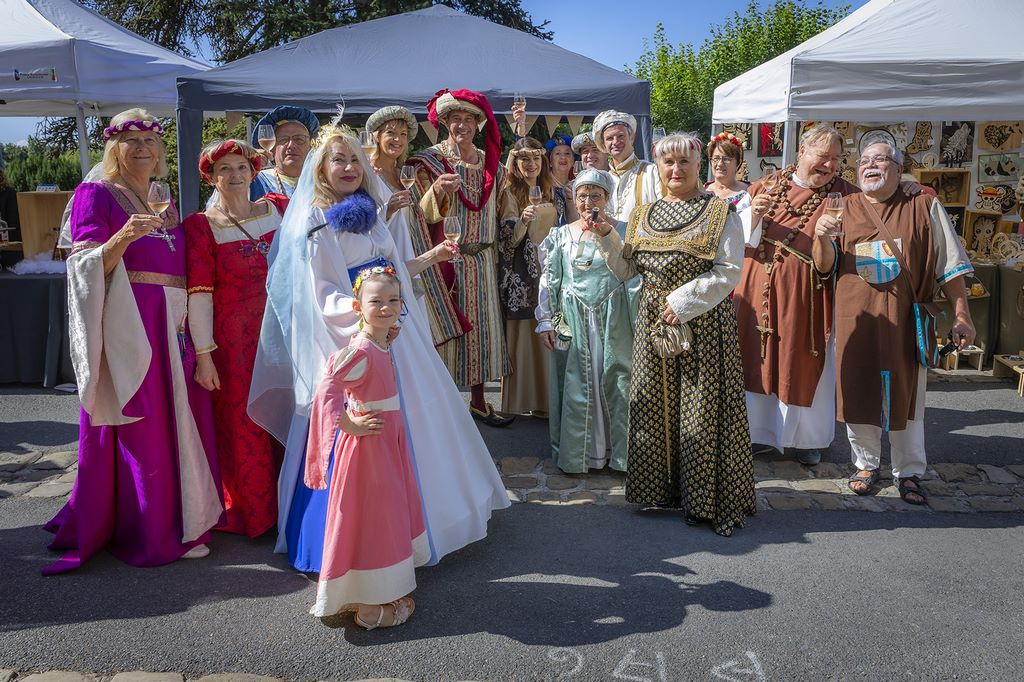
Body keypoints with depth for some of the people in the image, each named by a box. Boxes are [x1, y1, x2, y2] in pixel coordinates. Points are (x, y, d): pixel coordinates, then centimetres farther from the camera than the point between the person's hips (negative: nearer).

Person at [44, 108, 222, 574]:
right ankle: (144, 535, 7)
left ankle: (177, 522, 19)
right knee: (139, 426, -3)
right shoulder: (96, 194, 1)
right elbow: (88, 267, -9)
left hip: (173, 323, 6)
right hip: (128, 322, -6)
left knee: (178, 422, 7)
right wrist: (124, 236, -24)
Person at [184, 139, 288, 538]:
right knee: (243, 427, 5)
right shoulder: (200, 226, -3)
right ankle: (250, 512, 23)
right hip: (234, 340, -3)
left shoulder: (280, 209, 7)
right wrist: (203, 354, -14)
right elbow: (198, 293, -9)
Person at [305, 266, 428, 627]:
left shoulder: (384, 345, 4)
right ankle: (369, 605, 16)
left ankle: (383, 593, 34)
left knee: (388, 514, 18)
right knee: (368, 517, 2)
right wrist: (350, 425, -19)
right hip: (367, 444, -10)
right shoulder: (360, 350, -23)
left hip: (390, 440, 10)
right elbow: (327, 390, -25)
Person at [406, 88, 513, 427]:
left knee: (481, 325, 7)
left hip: (481, 260, 5)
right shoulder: (429, 162, -2)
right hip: (445, 258, -4)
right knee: (445, 327, -5)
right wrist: (438, 191, -28)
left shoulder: (490, 165, 13)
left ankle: (478, 400, 18)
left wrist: (494, 253, 12)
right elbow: (422, 214, -10)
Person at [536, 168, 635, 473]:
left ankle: (618, 451, 17)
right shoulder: (562, 234, 6)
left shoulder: (622, 231, 2)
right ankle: (577, 452, 19)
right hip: (573, 319, 1)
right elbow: (549, 280, 6)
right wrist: (545, 320, 2)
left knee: (615, 382, 3)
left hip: (612, 319, -1)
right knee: (576, 385, 6)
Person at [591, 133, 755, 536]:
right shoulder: (643, 215, 13)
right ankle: (662, 488, 23)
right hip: (653, 322, 5)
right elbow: (626, 270, 14)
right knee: (655, 405, 8)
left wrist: (683, 301, -16)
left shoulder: (719, 213, -2)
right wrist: (606, 237, -1)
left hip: (703, 322, -5)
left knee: (701, 409, -2)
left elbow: (729, 271, -10)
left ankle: (706, 498, 11)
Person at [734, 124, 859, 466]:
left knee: (804, 364, 5)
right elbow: (740, 237, 4)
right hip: (760, 288, 2)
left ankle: (805, 438, 23)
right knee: (760, 359, 8)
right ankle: (760, 431, 25)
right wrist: (755, 214, -15)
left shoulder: (843, 195, 1)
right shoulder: (766, 186, 6)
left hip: (806, 294, -2)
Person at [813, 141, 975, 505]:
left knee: (906, 394, 7)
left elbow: (949, 265, 4)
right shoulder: (845, 209, 6)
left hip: (905, 320, -1)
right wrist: (821, 237, -17)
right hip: (855, 318, 1)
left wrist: (961, 316, -1)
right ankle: (866, 464, 26)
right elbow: (824, 265, 4)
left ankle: (909, 472, 23)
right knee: (858, 392, 8)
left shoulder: (924, 207, 2)